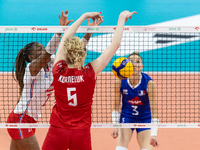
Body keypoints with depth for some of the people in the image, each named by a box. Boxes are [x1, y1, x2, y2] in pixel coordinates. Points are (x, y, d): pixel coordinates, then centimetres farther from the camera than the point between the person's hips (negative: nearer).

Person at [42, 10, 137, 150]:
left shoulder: (58, 71, -8)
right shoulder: (90, 73, -12)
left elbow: (65, 39, 7)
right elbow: (115, 44, -5)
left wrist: (84, 16, 15)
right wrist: (122, 18, 5)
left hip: (57, 132, 0)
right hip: (81, 133, 0)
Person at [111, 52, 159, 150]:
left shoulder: (148, 82, -23)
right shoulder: (120, 81, -18)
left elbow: (154, 109, -22)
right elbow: (116, 106, -5)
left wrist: (153, 134, -26)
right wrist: (115, 126, -11)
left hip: (144, 118, -1)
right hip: (126, 117, 1)